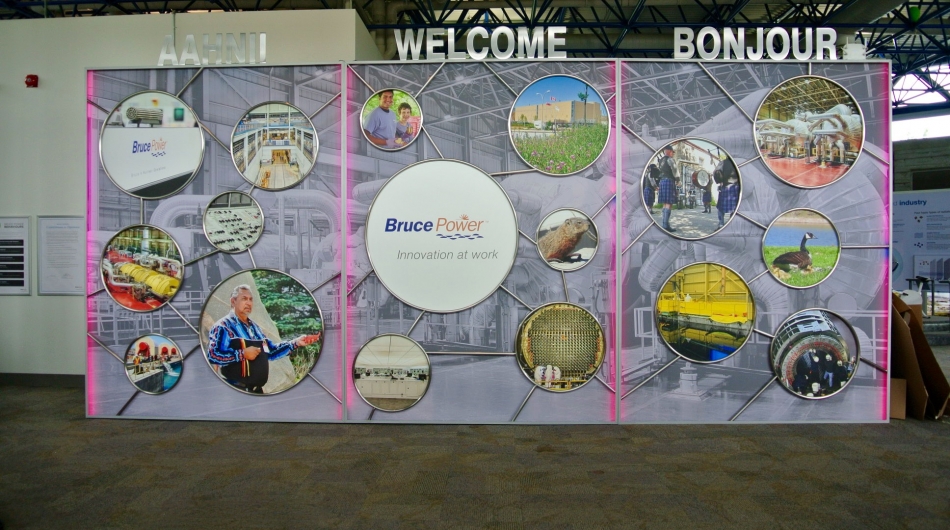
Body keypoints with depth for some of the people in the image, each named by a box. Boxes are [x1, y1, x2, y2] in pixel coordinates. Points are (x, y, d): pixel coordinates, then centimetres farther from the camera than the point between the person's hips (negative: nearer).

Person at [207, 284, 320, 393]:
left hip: (257, 389, 8)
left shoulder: (254, 327, 17)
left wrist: (296, 343, 7)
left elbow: (271, 351, 17)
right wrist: (243, 354, -20)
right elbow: (213, 356, -22)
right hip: (236, 390, -8)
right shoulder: (223, 326, -9)